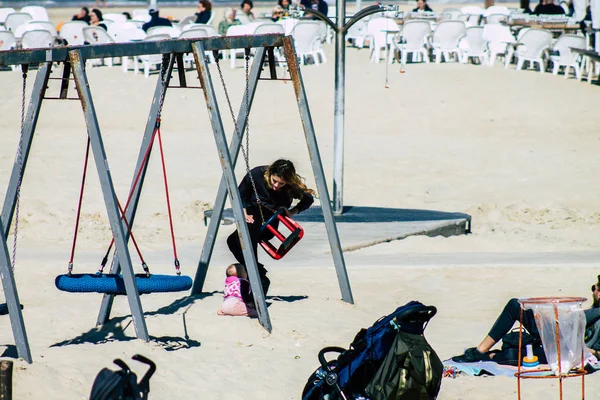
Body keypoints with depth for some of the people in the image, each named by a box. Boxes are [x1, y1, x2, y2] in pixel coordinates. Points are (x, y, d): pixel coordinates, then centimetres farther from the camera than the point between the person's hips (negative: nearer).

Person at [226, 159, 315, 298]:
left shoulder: (293, 186, -19)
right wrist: (244, 213, -15)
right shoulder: (256, 174, -17)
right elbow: (241, 195, -1)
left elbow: (309, 199, 2)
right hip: (253, 217, 3)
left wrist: (292, 212, -10)